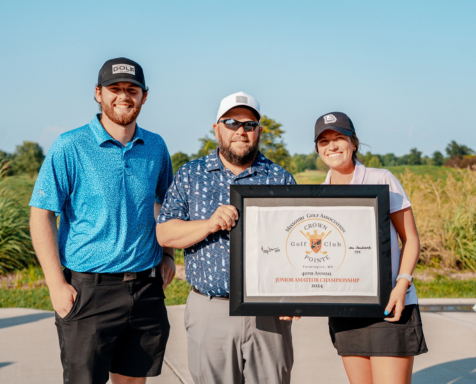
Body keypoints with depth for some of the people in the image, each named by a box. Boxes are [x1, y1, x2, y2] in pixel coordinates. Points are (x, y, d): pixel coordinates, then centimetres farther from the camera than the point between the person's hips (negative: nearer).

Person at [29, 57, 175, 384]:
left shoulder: (155, 147, 8)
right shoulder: (70, 147, -6)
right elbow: (41, 215, -7)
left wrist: (167, 255, 9)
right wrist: (56, 285, -13)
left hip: (146, 287, 4)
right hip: (89, 287, -4)